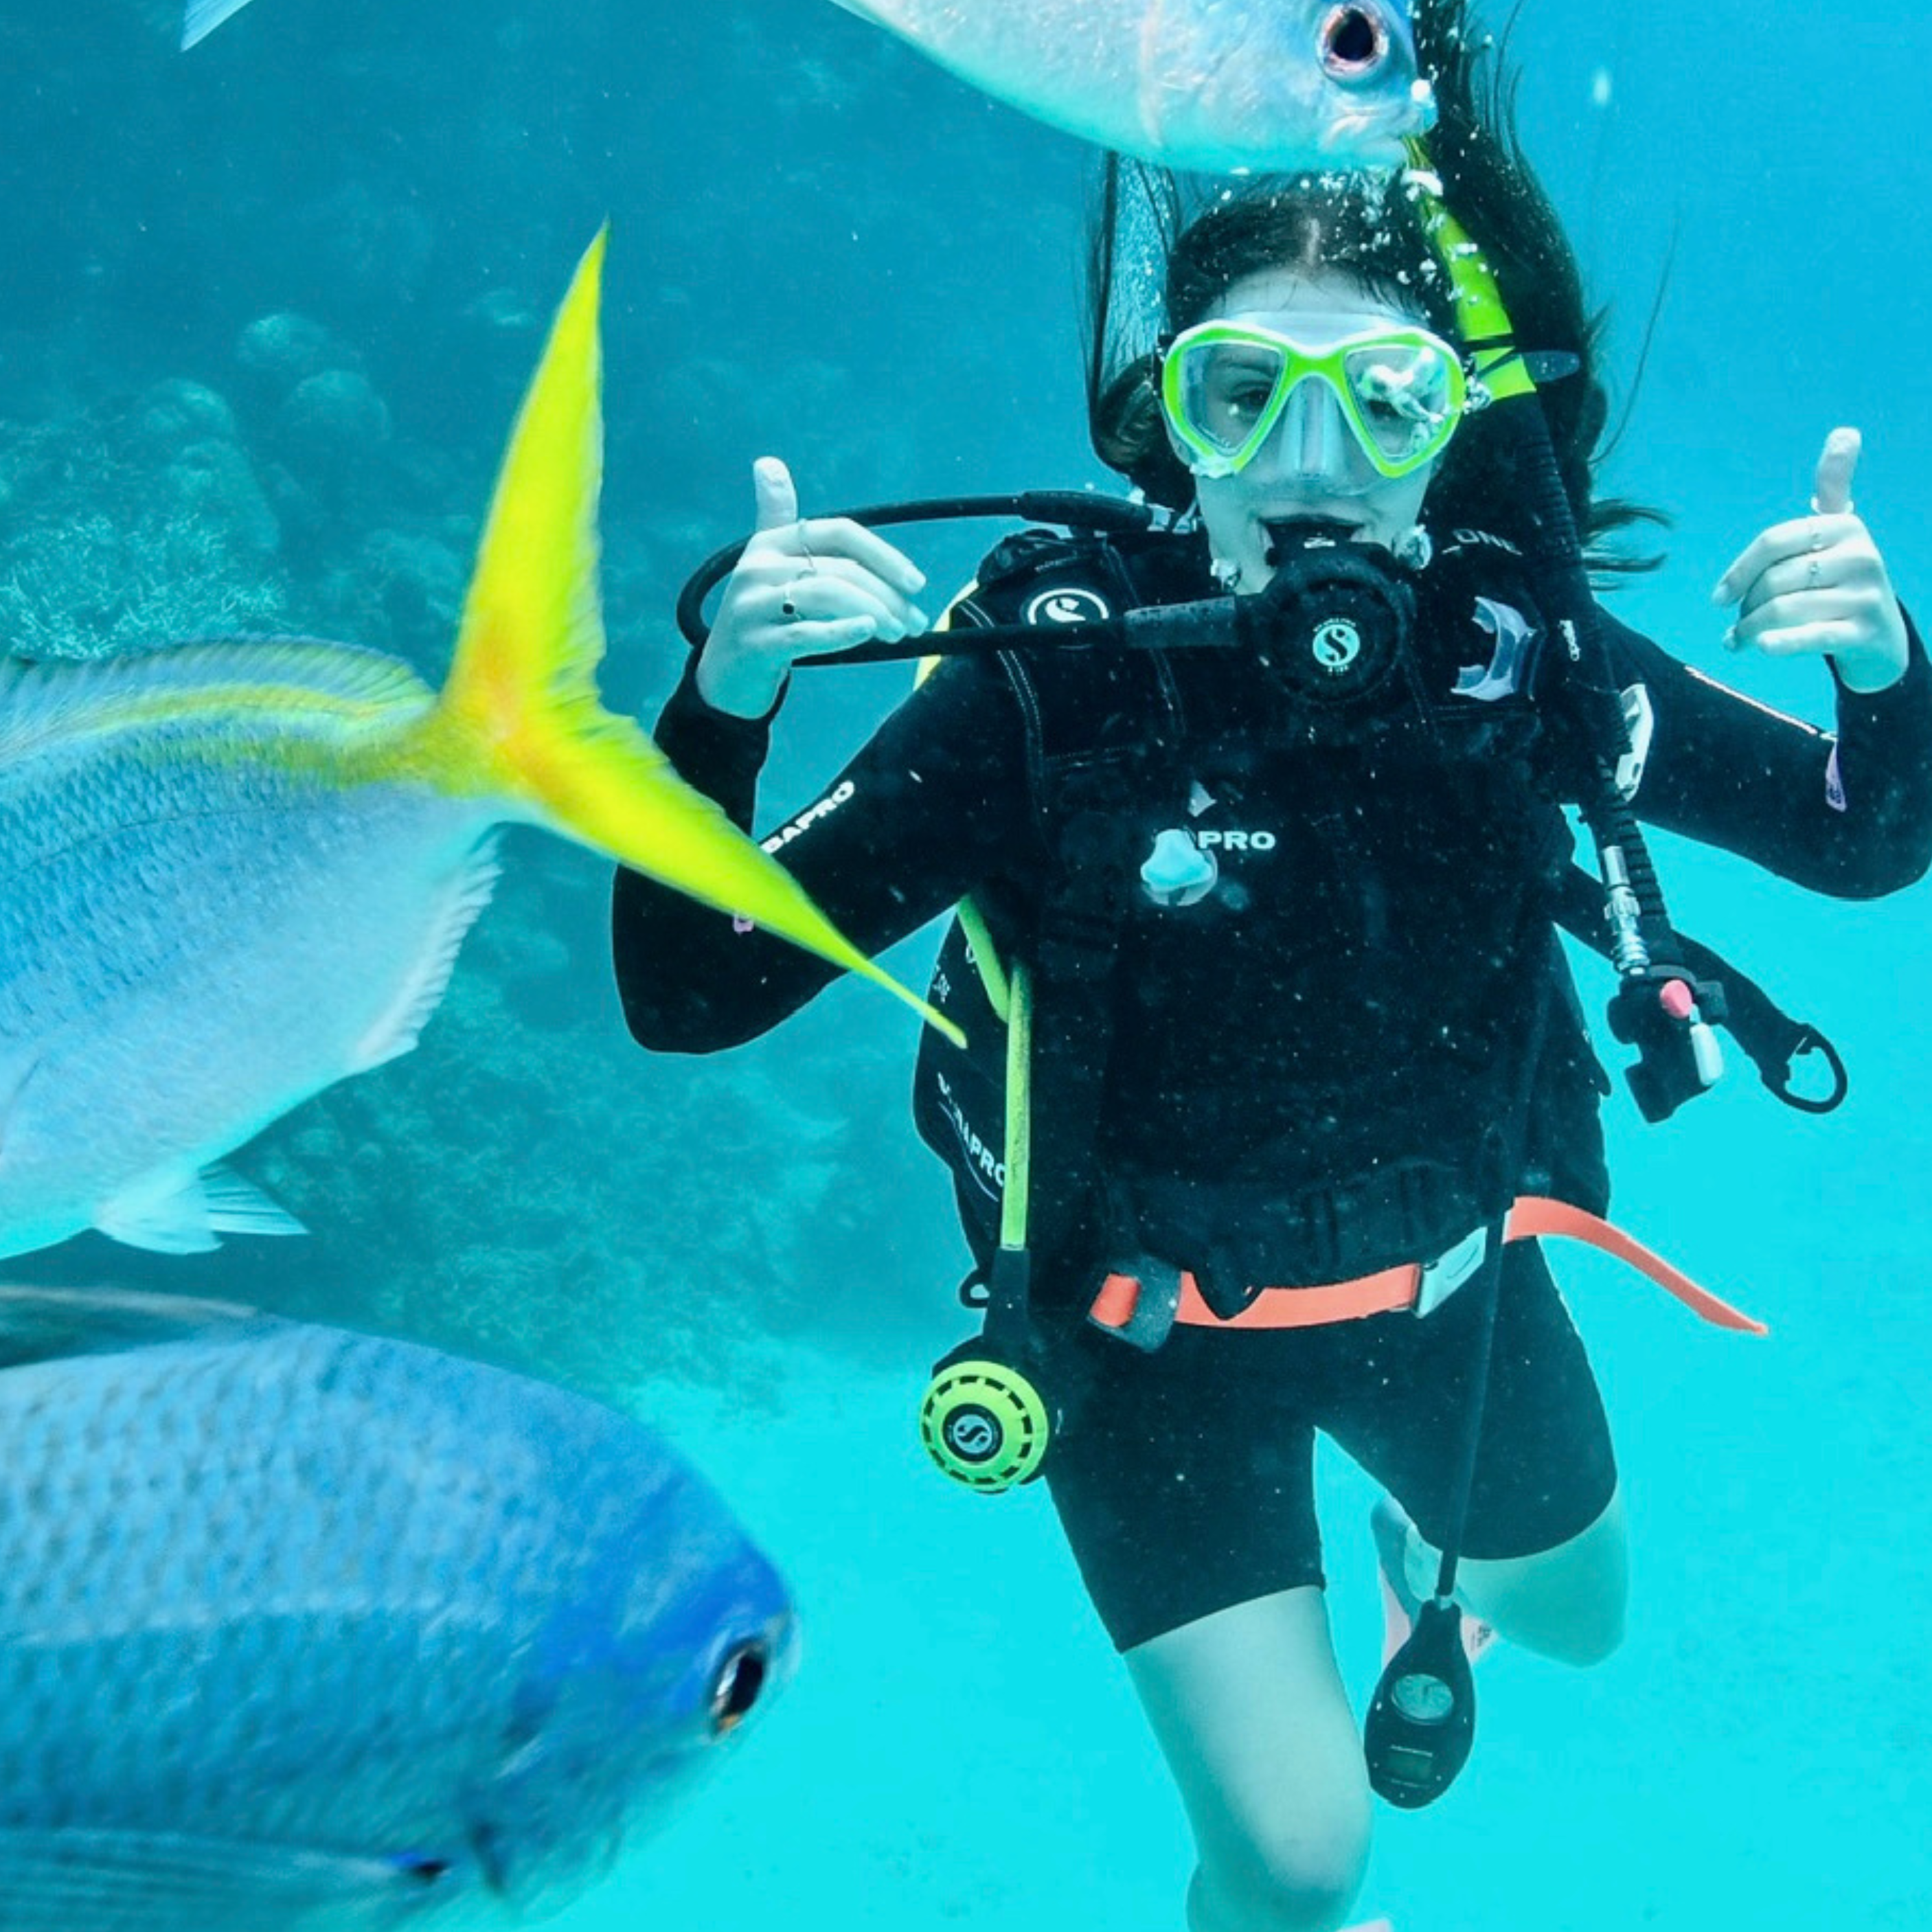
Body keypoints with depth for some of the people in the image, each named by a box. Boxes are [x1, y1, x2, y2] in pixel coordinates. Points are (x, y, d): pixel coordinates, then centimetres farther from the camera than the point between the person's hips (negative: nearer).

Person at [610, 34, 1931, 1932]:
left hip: (1452, 1270, 4)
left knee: (1571, 1614, 29)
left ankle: (1418, 1546, 65)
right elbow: (687, 997, -30)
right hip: (1155, 1322, -3)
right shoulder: (1051, 675, -29)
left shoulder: (1510, 647, -20)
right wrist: (720, 702, -47)